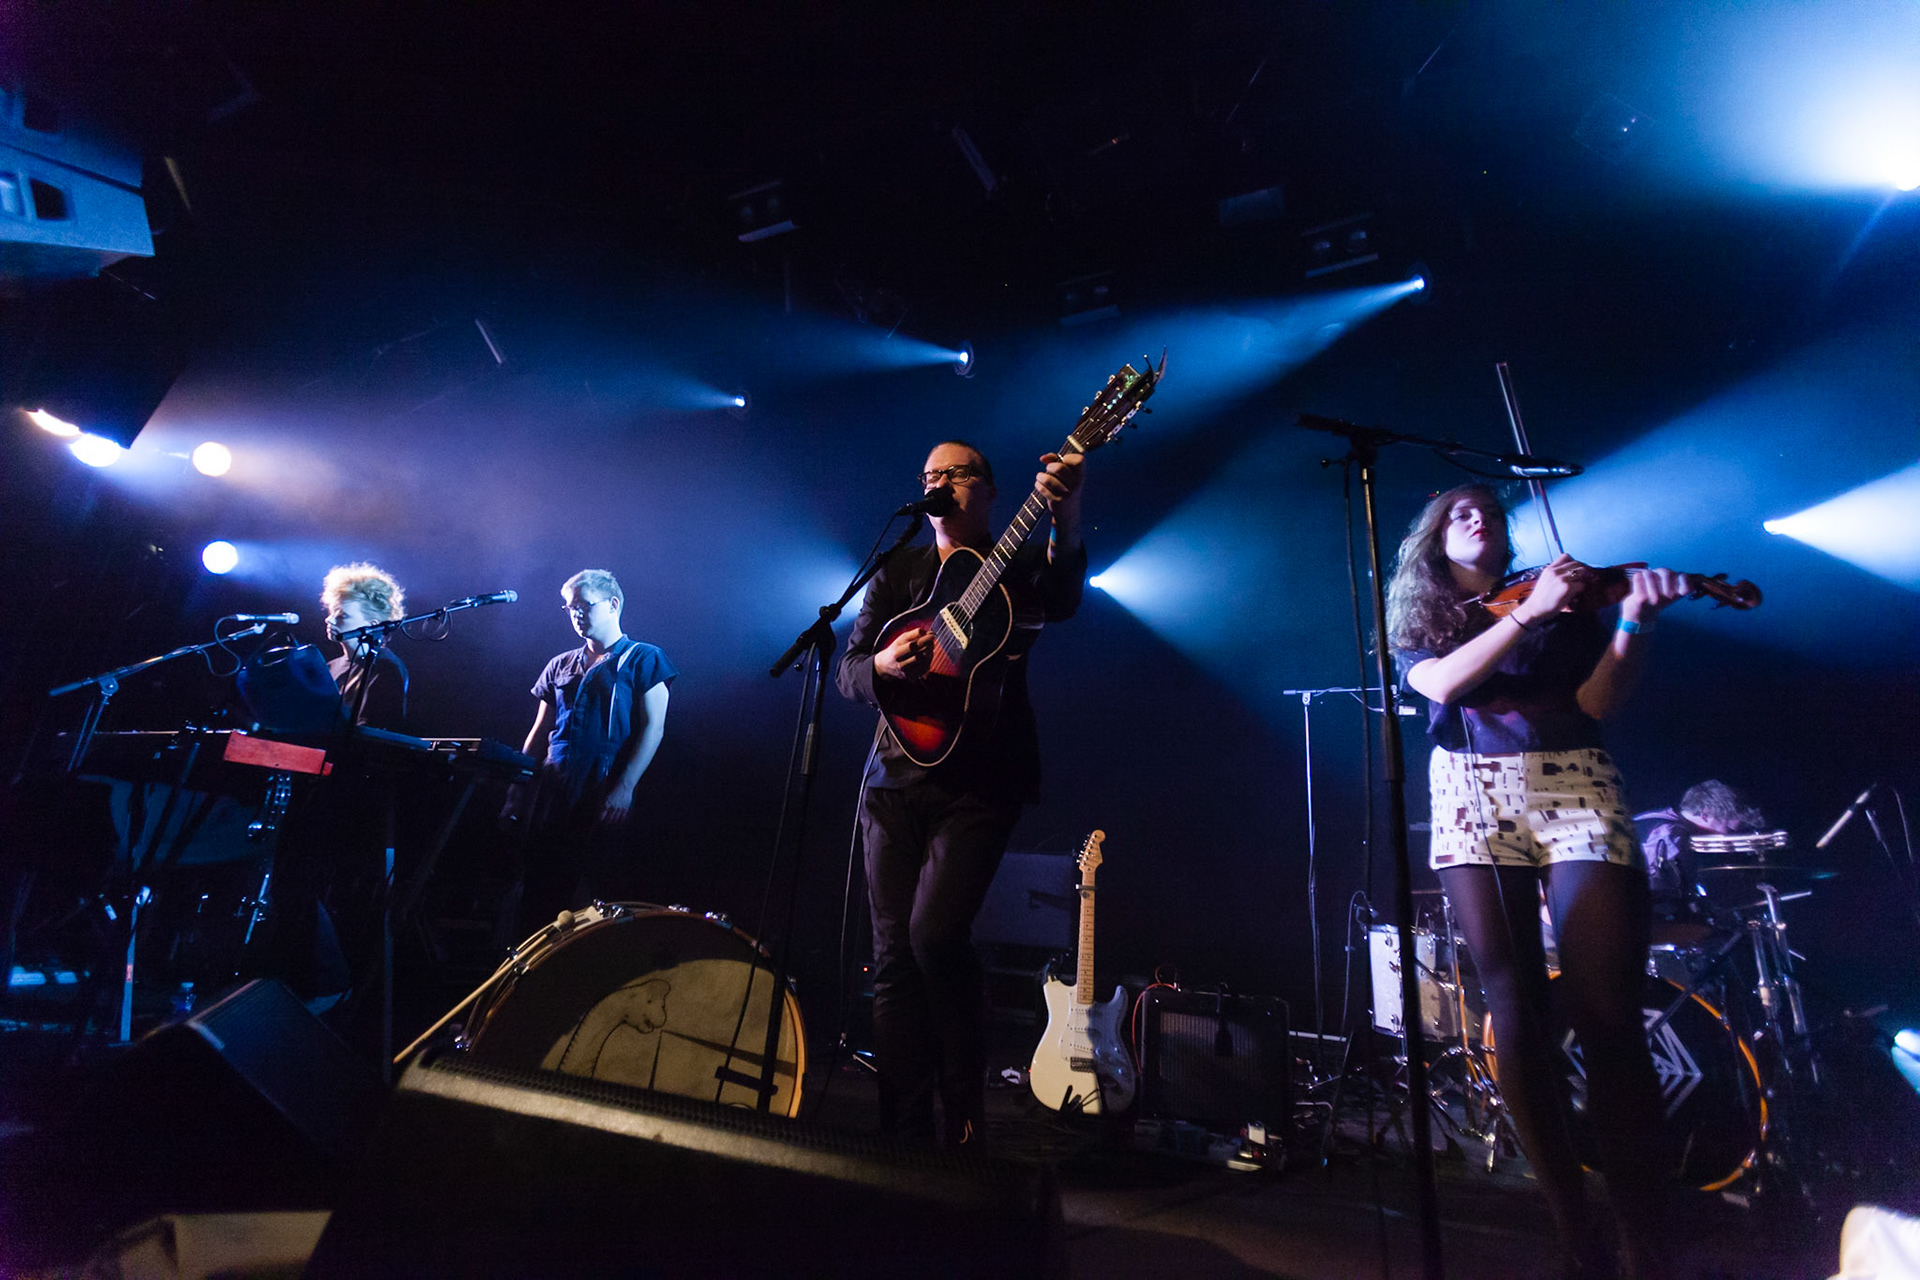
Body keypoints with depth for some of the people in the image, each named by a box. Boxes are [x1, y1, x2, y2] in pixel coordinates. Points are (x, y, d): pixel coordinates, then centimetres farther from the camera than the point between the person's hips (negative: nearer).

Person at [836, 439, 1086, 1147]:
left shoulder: (1018, 566, 5)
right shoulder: (896, 572, 15)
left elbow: (1062, 599, -20)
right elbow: (848, 670, 10)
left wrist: (1066, 524, -40)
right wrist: (883, 665, -14)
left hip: (981, 782, -4)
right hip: (896, 778, 4)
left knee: (935, 933, -19)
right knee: (893, 951, 3)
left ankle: (966, 1119, 7)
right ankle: (906, 1139, 17)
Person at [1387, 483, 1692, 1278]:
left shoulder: (1565, 599, 19)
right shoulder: (1418, 617, 17)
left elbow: (1598, 700, 4)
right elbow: (1439, 684, -5)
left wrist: (1634, 619, -10)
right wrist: (1528, 614, -12)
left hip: (1575, 789, 1)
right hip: (1477, 800, 0)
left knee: (1610, 1018, -9)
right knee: (1518, 1017, -7)